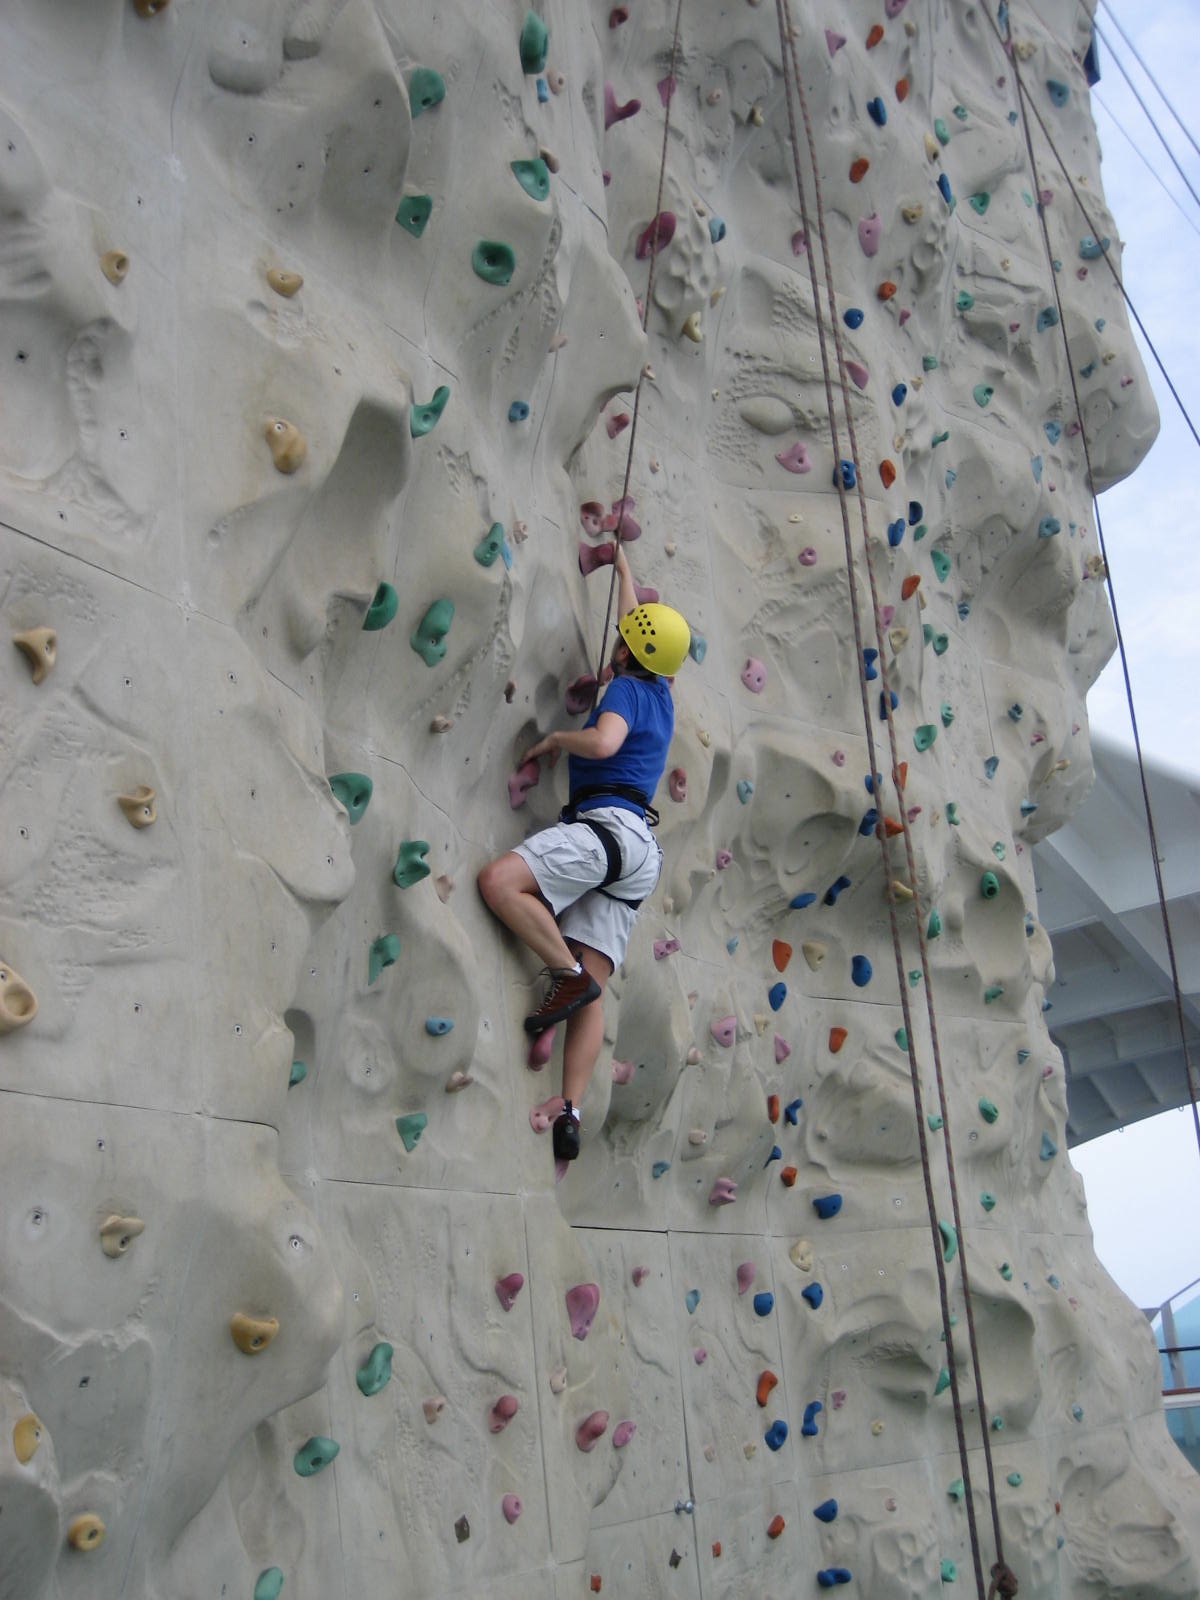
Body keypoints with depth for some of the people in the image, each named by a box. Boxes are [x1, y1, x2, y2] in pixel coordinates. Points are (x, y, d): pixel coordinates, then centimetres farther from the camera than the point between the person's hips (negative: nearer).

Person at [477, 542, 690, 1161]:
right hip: (638, 853, 9)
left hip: (606, 826, -9)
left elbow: (603, 742, -20)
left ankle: (570, 976, -21)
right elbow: (641, 626, 42)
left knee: (499, 881, -27)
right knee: (591, 992, -2)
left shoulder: (626, 688, 0)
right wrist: (622, 566, 53)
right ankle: (569, 1113, -10)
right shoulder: (659, 692, 24)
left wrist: (555, 738, -1)